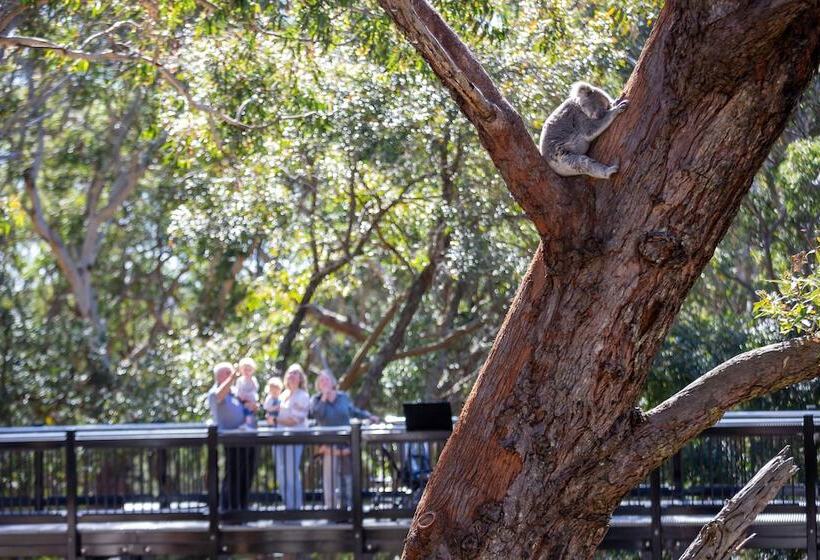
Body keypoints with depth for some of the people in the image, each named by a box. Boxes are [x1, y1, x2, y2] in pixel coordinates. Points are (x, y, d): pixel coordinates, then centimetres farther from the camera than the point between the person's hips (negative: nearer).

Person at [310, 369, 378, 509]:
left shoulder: (343, 397, 9)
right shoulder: (316, 400, 1)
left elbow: (354, 411, 23)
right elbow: (317, 415, -18)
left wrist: (369, 416, 15)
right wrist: (324, 397, -14)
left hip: (346, 444, 3)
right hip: (329, 446, -3)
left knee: (347, 474, 9)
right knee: (330, 475, -8)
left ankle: (345, 504, 19)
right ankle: (331, 506, -6)